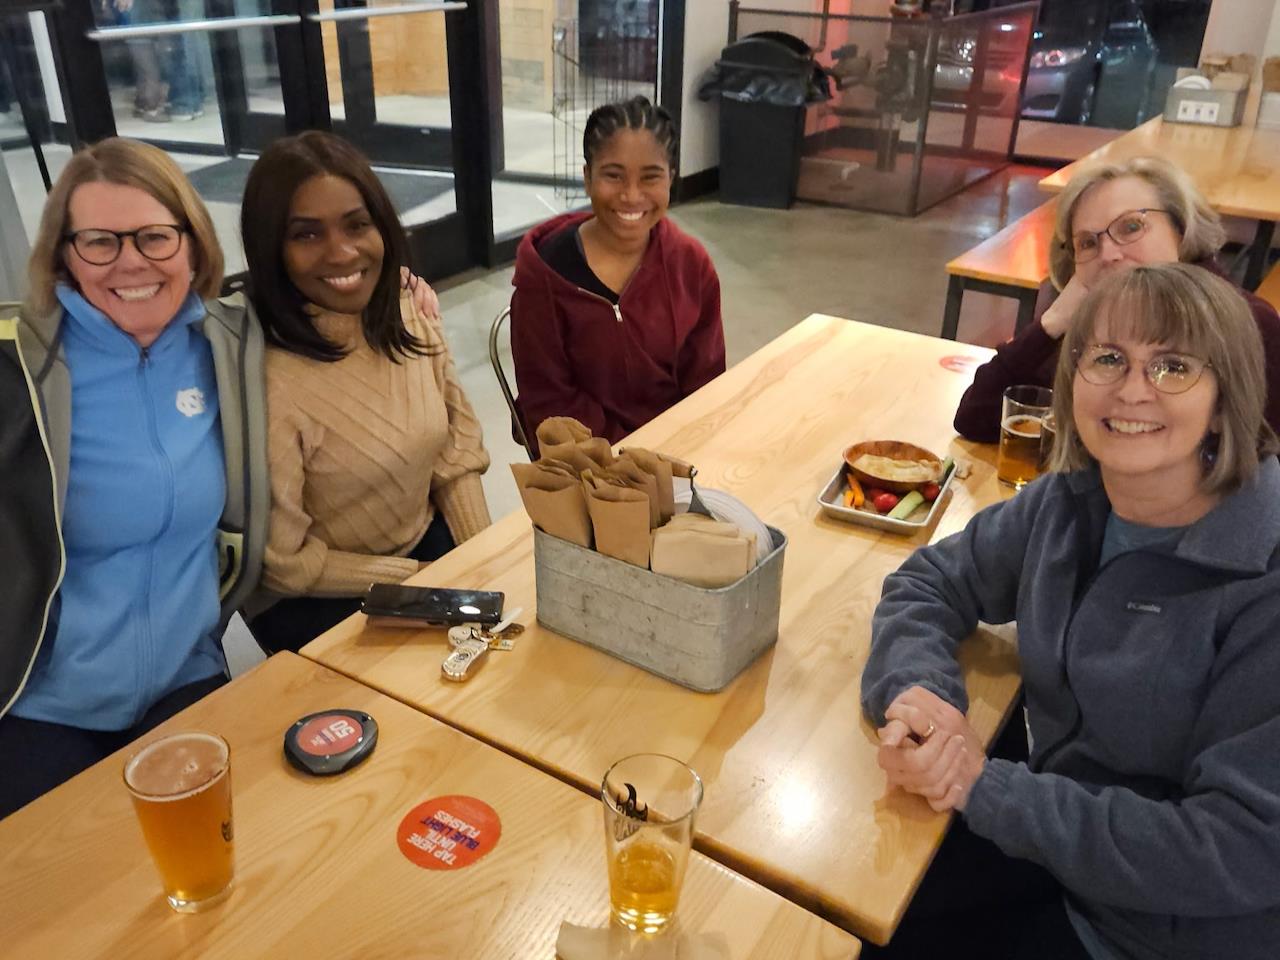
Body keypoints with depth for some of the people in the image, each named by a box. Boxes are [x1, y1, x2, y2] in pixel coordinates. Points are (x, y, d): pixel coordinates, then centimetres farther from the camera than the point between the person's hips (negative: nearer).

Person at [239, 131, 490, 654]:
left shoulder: (410, 309, -9)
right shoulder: (266, 379, -27)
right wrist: (417, 576, -12)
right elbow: (284, 563, -17)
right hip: (319, 604, -5)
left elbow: (456, 454, 1)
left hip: (430, 543, 5)